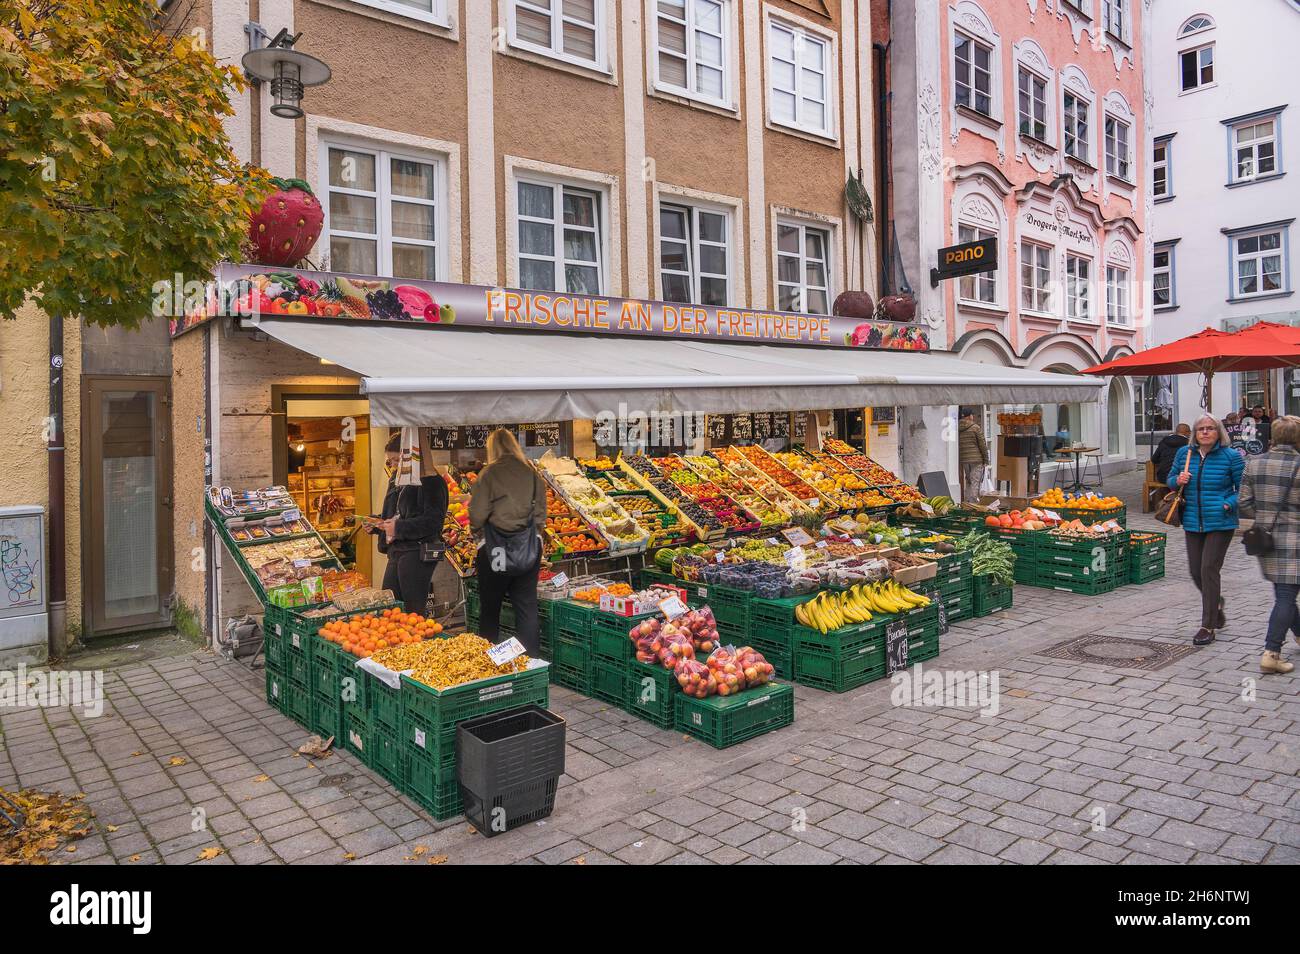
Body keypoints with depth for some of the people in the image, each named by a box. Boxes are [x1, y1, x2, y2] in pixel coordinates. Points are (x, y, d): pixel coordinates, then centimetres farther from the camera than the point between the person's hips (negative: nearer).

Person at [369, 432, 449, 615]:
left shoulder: (430, 481, -10)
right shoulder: (396, 480, 18)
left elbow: (433, 521, -18)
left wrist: (399, 528, -21)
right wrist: (377, 525, 9)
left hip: (417, 553, -9)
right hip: (396, 551, 9)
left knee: (414, 611, -4)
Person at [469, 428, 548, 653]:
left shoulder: (489, 474, -9)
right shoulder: (533, 473, 2)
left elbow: (477, 516, -12)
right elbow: (541, 514, 4)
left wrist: (480, 534, 7)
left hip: (495, 550, -3)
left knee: (490, 609, 12)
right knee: (527, 607, 11)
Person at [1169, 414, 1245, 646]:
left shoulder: (1231, 456, -6)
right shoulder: (1184, 453, 4)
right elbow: (1170, 479, 15)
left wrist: (1228, 504, -17)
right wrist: (1178, 481, -7)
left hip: (1221, 523, -4)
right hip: (1193, 522, 4)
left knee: (1209, 569, -7)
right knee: (1196, 571, 9)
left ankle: (1208, 626, 3)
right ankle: (1216, 603, 41)